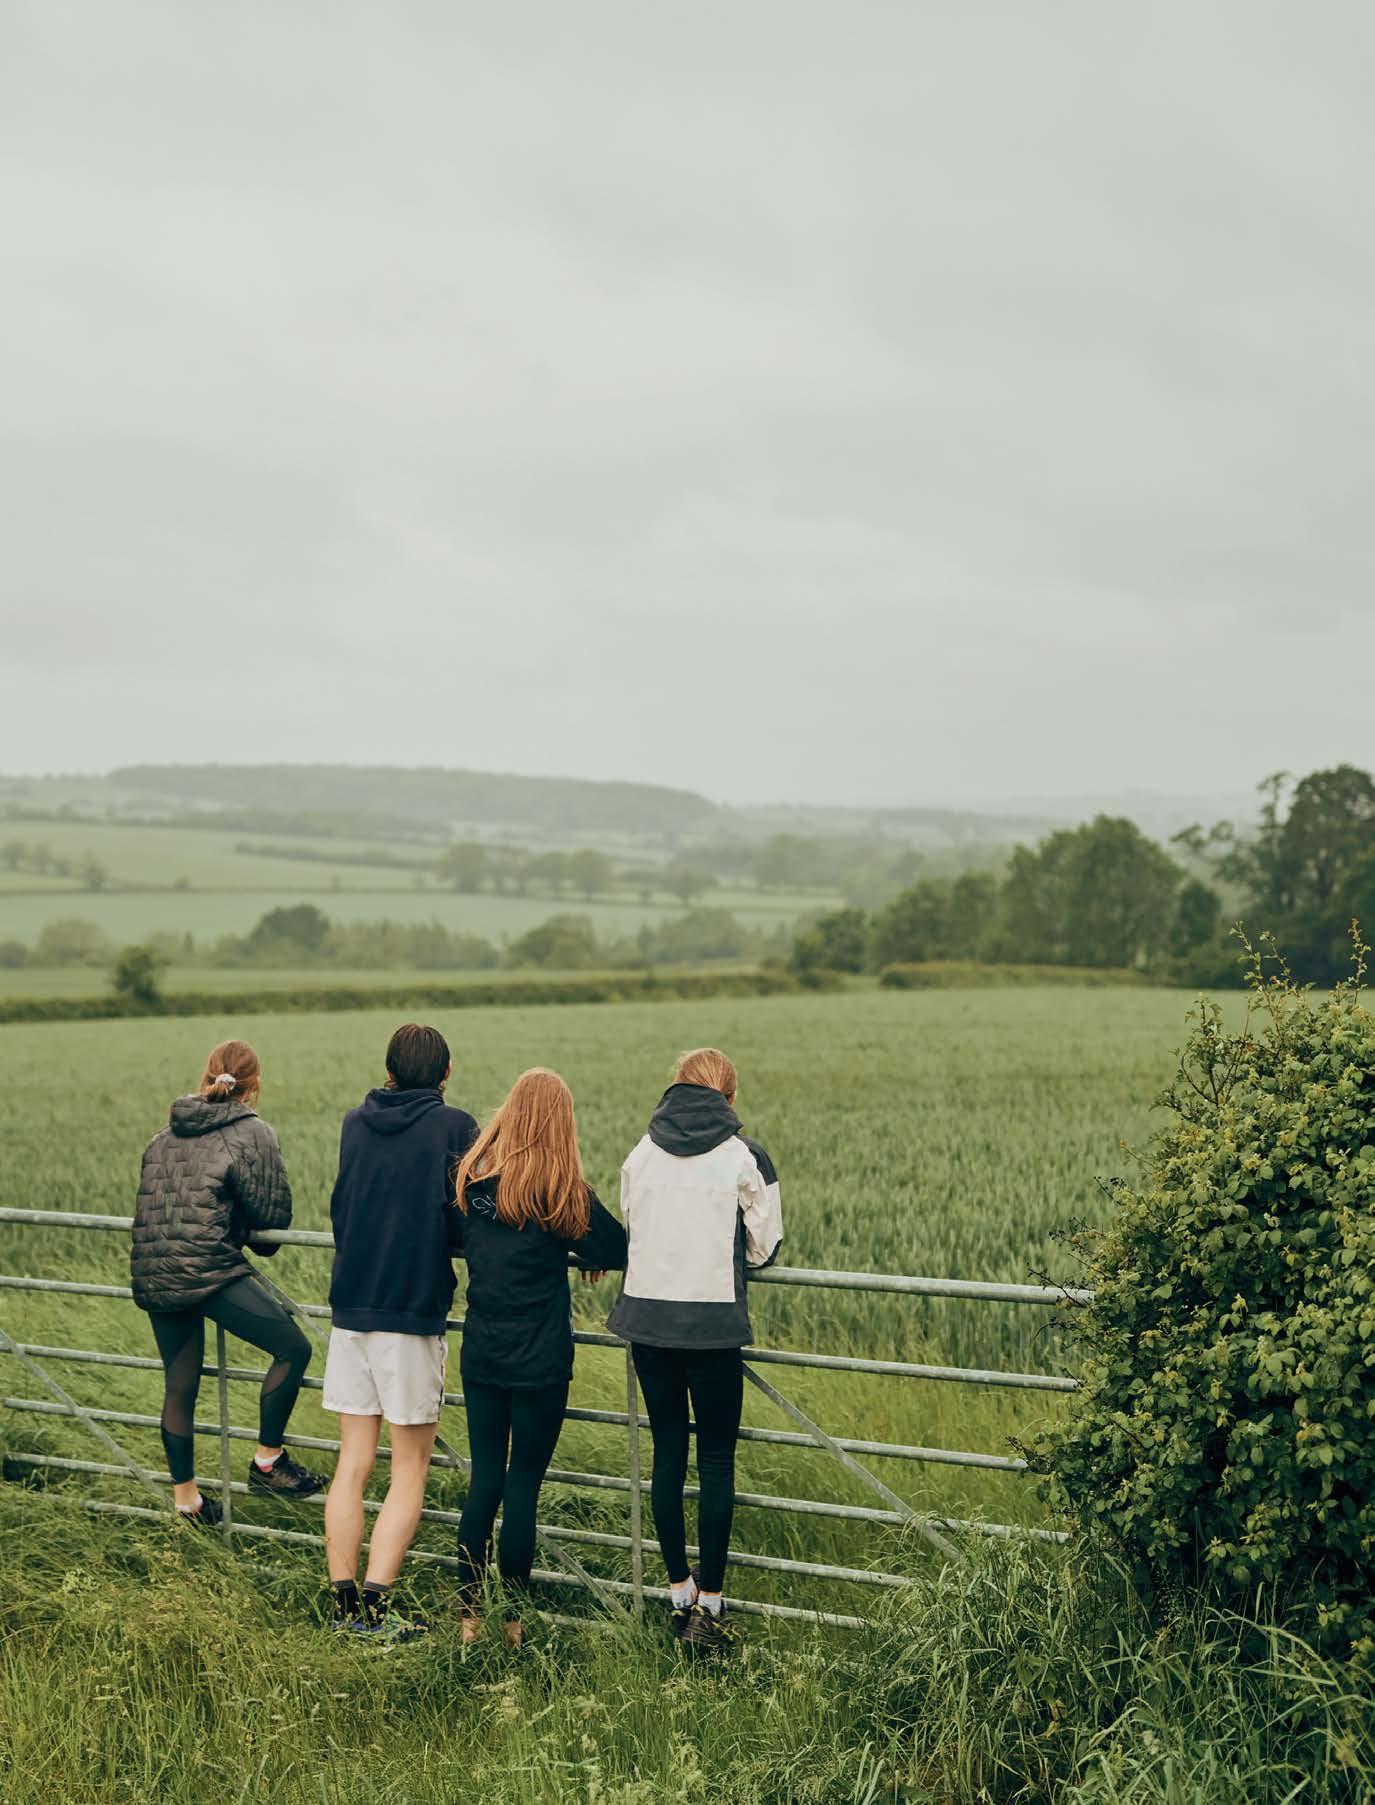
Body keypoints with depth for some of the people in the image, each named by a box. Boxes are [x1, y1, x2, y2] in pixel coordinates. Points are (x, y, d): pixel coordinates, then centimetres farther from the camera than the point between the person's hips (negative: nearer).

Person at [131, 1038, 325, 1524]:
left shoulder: (165, 1134, 16)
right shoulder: (252, 1133, -2)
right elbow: (274, 1211, 1)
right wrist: (258, 1240, 23)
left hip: (152, 1277, 7)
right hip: (210, 1270, -7)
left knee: (180, 1387, 15)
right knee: (293, 1347, 1)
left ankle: (185, 1497, 23)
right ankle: (267, 1461, 4)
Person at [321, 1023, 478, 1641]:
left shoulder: (354, 1123, 8)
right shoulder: (454, 1127, -6)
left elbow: (340, 1211, 14)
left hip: (350, 1307, 5)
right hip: (414, 1315, -4)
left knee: (351, 1464, 10)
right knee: (409, 1472, 4)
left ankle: (345, 1603, 11)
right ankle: (375, 1602, -3)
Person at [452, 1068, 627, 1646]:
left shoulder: (473, 1174, 1)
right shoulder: (563, 1187, -10)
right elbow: (618, 1250, -5)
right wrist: (577, 1254, 12)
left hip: (481, 1353, 4)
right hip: (540, 1360, -4)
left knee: (484, 1482, 12)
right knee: (524, 1487, 5)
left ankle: (469, 1617, 15)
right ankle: (508, 1621, 11)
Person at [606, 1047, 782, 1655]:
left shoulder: (642, 1151, 6)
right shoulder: (744, 1155, -5)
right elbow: (765, 1247, 3)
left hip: (646, 1316, 4)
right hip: (713, 1322, -4)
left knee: (668, 1455, 12)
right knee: (716, 1462, 5)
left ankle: (679, 1593, 19)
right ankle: (710, 1603, 7)